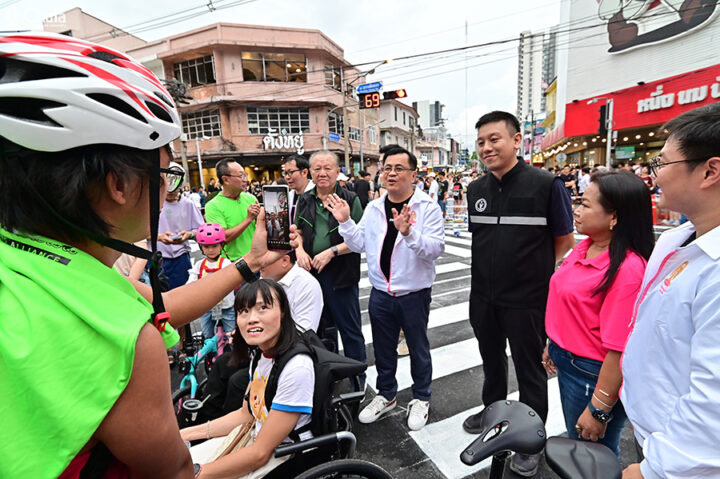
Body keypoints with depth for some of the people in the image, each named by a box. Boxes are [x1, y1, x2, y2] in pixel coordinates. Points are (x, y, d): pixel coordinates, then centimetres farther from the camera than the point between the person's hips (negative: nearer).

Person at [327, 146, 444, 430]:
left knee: (418, 349, 16)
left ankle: (421, 399, 40)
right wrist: (345, 222, -7)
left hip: (414, 294, -4)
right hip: (380, 293, 5)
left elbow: (436, 249, -20)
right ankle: (386, 395, 44)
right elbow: (360, 244, 6)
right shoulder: (373, 208, 4)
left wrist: (409, 232, -34)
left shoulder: (427, 207, -11)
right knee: (383, 348, 20)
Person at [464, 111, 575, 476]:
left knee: (529, 368, 13)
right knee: (491, 359, 23)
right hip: (484, 297, 5)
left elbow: (565, 241, -5)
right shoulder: (475, 190, 2)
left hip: (527, 299, -4)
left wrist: (541, 276, -1)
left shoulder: (546, 184, -13)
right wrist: (488, 274, 12)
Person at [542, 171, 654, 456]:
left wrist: (599, 410, -19)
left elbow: (619, 350, -25)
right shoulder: (585, 246, 0)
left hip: (594, 376, -7)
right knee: (575, 442, 29)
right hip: (566, 363, 8)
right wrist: (553, 345, 17)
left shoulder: (627, 270, -26)